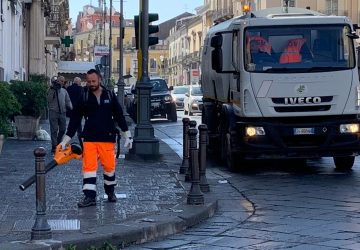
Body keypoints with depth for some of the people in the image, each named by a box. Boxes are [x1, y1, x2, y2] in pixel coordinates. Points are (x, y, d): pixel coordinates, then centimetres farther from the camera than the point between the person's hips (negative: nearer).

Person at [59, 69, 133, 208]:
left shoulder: (110, 95, 4)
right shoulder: (83, 97, 2)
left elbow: (119, 116, 10)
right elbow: (75, 120, 4)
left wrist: (127, 136, 7)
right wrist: (65, 141, 0)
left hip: (107, 138, 0)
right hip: (89, 139, 0)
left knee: (109, 166, 3)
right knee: (88, 166, -9)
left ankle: (110, 191, 24)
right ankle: (90, 197, -8)